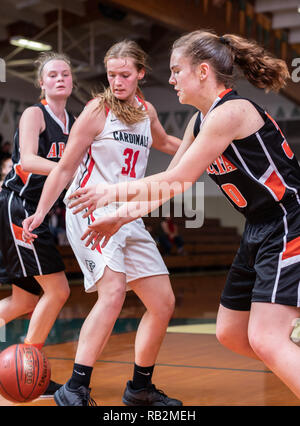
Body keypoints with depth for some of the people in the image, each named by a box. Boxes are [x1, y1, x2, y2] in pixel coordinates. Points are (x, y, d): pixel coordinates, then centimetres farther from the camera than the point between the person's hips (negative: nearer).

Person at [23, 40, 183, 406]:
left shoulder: (146, 111, 12)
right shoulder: (98, 109, -5)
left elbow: (163, 143, 35)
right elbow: (66, 166, -3)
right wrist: (41, 211, -10)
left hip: (128, 217, 7)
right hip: (91, 211, -7)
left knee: (163, 303, 7)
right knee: (113, 292, -29)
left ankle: (140, 388, 23)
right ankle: (75, 389, -24)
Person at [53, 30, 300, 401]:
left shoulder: (230, 112, -19)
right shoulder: (199, 122, 10)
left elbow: (177, 183, -18)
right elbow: (168, 184, 17)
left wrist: (113, 192, -8)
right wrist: (119, 218, 14)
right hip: (259, 231, 10)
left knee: (266, 339, -16)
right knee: (230, 334, 11)